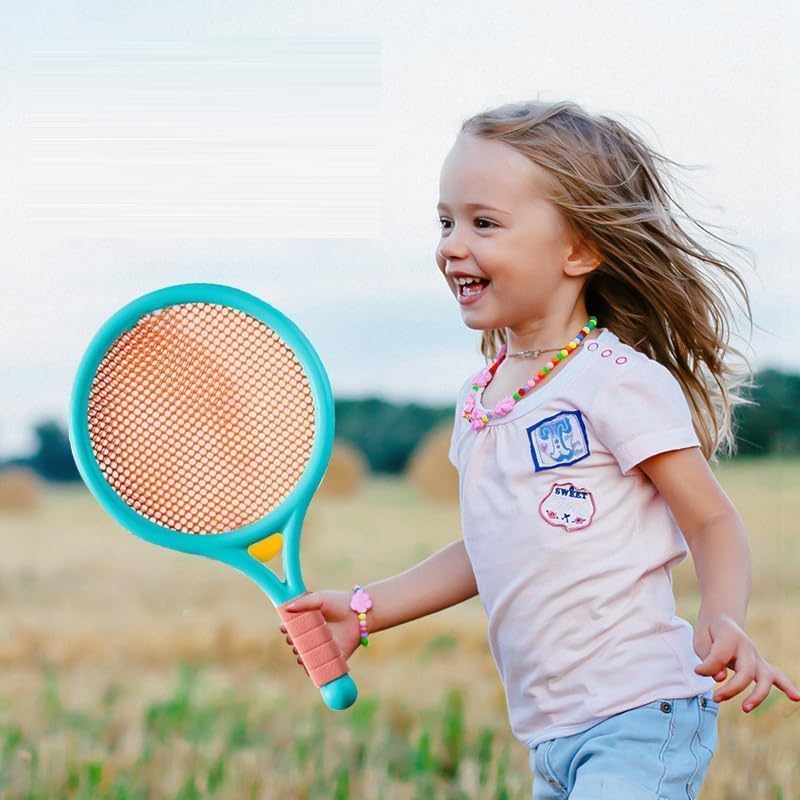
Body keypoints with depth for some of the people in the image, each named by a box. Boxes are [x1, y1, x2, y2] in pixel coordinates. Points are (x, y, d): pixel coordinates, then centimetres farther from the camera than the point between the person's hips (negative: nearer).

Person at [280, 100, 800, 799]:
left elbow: (713, 521, -9)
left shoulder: (619, 382, -12)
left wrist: (724, 619, -27)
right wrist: (365, 611, 20)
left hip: (638, 721, -7)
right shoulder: (479, 398, 11)